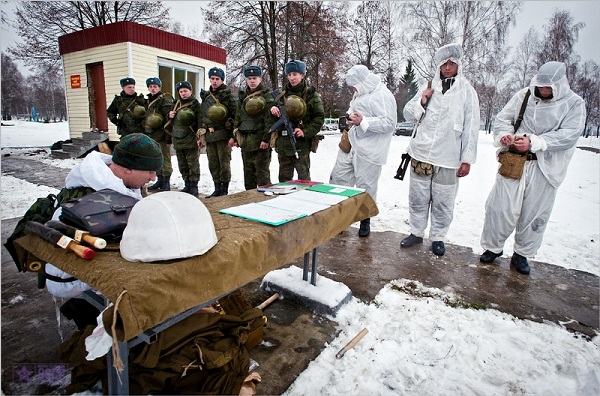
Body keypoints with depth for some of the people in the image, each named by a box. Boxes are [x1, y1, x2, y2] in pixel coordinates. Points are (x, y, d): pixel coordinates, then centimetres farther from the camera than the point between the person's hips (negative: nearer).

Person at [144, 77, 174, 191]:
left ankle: (166, 183, 5)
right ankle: (159, 180, 24)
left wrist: (168, 139, -19)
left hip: (161, 137, -8)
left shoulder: (165, 102, -9)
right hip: (150, 136, 8)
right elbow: (144, 119, 23)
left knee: (165, 160, -2)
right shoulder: (147, 102, 17)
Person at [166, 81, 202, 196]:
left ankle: (194, 186, 7)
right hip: (177, 139, 7)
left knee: (193, 164, -1)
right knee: (182, 165, 12)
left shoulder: (195, 104, -4)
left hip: (190, 140, -7)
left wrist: (200, 137, -17)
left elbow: (200, 122, -10)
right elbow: (171, 121, 28)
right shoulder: (176, 104, 16)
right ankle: (187, 185, 23)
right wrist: (170, 116, 5)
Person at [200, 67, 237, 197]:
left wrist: (232, 136, -16)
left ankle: (225, 190, 7)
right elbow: (202, 116, 22)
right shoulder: (206, 96, 17)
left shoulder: (228, 96, -2)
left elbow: (234, 116, -8)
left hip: (223, 135, -6)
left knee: (224, 162, -3)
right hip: (209, 135, 7)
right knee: (213, 163, 9)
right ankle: (217, 189, 19)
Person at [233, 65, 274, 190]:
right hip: (245, 140, 7)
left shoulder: (266, 95, -3)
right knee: (248, 171, 13)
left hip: (260, 140, -6)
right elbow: (238, 117, 19)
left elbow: (269, 119, -11)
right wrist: (236, 136, 12)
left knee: (262, 171, -4)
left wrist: (266, 139, -18)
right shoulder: (243, 96, 16)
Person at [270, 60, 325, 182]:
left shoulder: (311, 95, -1)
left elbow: (319, 117, -4)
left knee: (304, 178, 2)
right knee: (284, 179, 13)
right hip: (283, 143, 5)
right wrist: (273, 109, -3)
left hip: (302, 144, -4)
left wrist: (306, 132, -16)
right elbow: (275, 117, 20)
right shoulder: (282, 95, 13)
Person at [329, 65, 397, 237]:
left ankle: (365, 220, 21)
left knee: (366, 186, 2)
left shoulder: (382, 96, -16)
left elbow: (389, 123, -21)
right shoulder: (360, 92, 12)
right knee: (338, 177, 11)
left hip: (369, 150, -9)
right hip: (351, 145, 9)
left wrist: (362, 121, -23)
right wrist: (350, 115, 3)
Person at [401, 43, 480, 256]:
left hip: (448, 158, -2)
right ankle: (416, 232, 27)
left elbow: (471, 128, 0)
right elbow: (408, 115, 12)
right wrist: (421, 102, -7)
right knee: (418, 197, 10)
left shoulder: (467, 91, 1)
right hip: (421, 154, 3)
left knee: (443, 202, 5)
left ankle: (438, 237, 22)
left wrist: (467, 159, -4)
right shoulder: (428, 88, 8)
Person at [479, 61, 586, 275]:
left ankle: (522, 254, 25)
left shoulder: (574, 103, 1)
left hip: (545, 168, 0)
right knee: (501, 207, -1)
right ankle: (493, 247, 19)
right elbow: (503, 118, 6)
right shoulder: (523, 95, 7)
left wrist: (534, 142, -22)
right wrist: (503, 135, -17)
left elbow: (569, 134, -10)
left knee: (534, 214, 8)